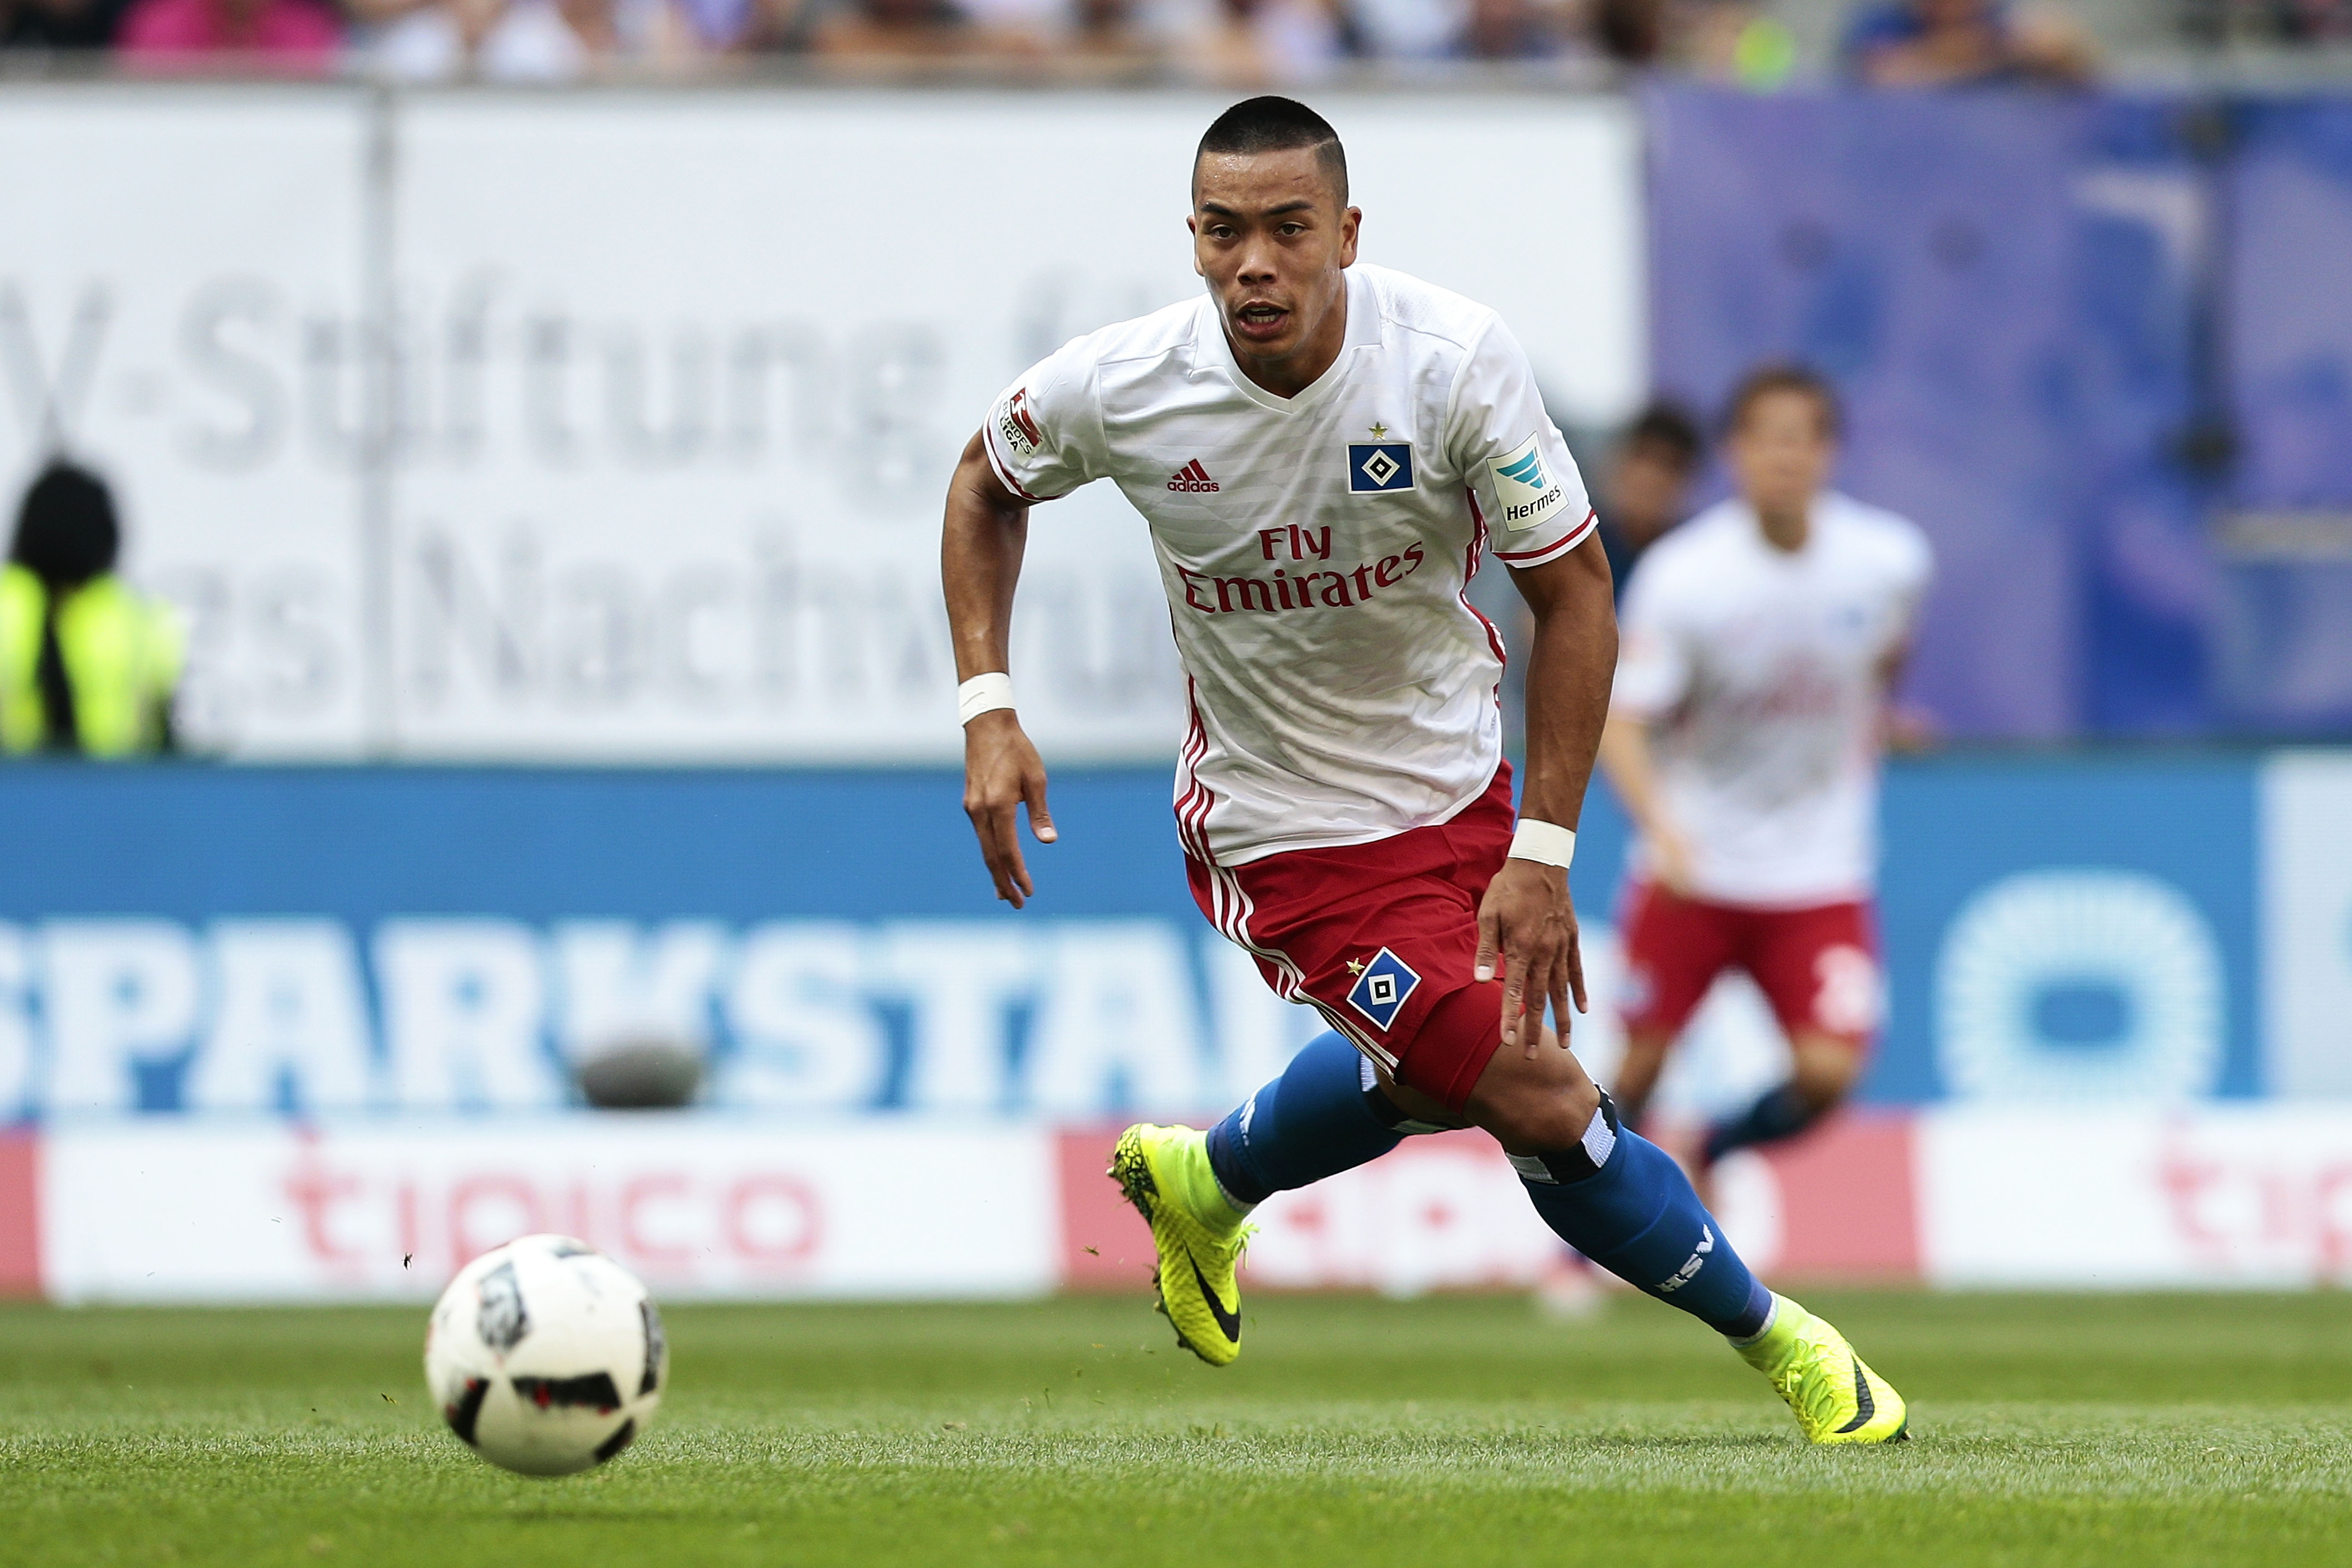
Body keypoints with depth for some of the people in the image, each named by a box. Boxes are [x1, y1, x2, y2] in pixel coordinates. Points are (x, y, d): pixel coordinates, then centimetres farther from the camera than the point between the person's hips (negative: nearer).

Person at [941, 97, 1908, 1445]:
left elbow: (1573, 591, -13)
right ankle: (1776, 1338, 9)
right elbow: (988, 485, 3)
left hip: (1456, 785, 4)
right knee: (1543, 1103, -11)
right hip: (1287, 830, -3)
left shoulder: (1455, 359, -21)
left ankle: (1205, 1184, 55)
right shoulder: (1122, 387, -20)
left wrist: (1543, 853, -16)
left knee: (1427, 1070, 26)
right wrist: (989, 711, -8)